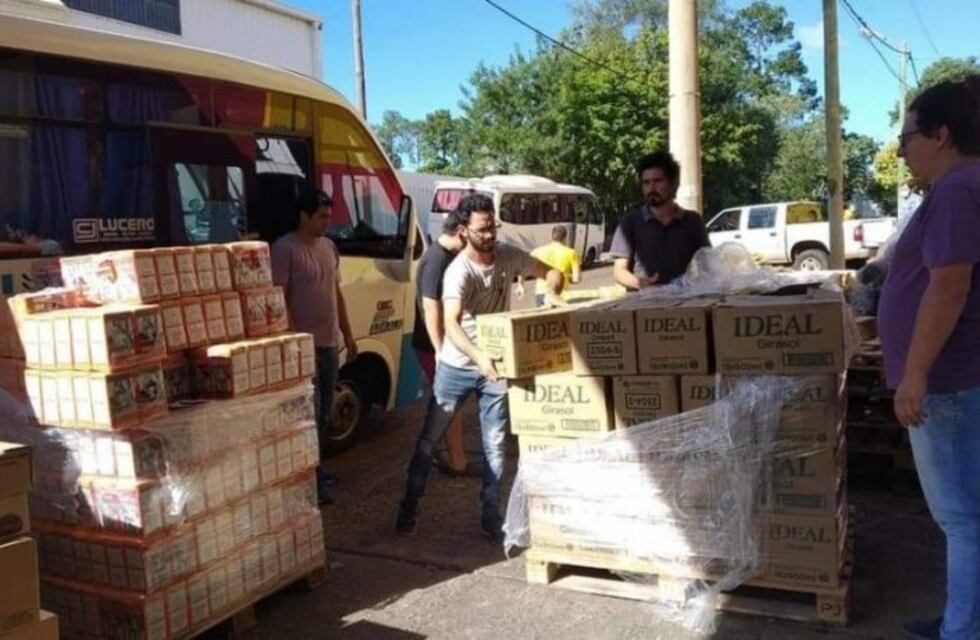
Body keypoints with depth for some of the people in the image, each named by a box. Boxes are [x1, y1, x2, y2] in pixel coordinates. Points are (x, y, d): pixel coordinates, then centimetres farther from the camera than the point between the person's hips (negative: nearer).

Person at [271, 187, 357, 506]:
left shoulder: (329, 246, 12)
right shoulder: (285, 248, -12)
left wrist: (347, 334, 17)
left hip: (329, 342, 8)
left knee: (324, 412, 15)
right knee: (310, 413, -8)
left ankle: (317, 468, 27)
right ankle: (311, 479, -2)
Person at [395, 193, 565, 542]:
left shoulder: (508, 256, -8)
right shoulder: (458, 271, -24)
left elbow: (550, 271, 4)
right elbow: (451, 323, -38)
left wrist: (552, 293, -19)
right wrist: (478, 357, -54)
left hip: (495, 365, 4)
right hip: (457, 366, -3)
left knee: (495, 447, 6)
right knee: (428, 440, 9)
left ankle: (491, 518, 19)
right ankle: (408, 509, 26)